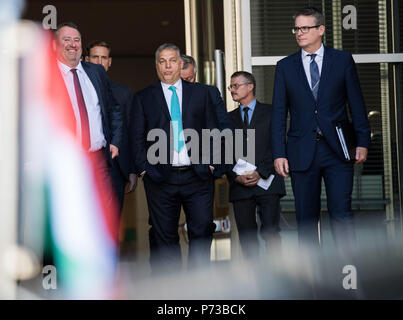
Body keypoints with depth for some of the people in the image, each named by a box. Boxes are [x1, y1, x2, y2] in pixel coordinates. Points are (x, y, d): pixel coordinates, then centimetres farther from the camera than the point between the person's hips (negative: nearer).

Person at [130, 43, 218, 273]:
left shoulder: (200, 92, 12)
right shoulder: (143, 98, 10)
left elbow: (212, 131, 10)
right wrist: (145, 170, -4)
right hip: (160, 178, 0)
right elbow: (136, 138, 6)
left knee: (202, 230, -3)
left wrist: (210, 164, -1)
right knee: (164, 237, 4)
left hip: (197, 175, 1)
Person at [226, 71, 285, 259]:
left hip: (267, 182, -3)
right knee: (246, 236, 2)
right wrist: (236, 177, -5)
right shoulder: (229, 118, 17)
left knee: (270, 232, -11)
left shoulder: (270, 113, 6)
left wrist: (260, 172, -12)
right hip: (240, 186, 3)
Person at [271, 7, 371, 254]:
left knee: (341, 213, -5)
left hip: (337, 150, -1)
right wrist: (279, 154, -1)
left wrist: (362, 142, 0)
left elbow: (357, 104, 7)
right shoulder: (285, 67, 8)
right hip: (302, 152, 2)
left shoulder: (343, 60, 6)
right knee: (306, 217, 5)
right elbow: (279, 113, 6)